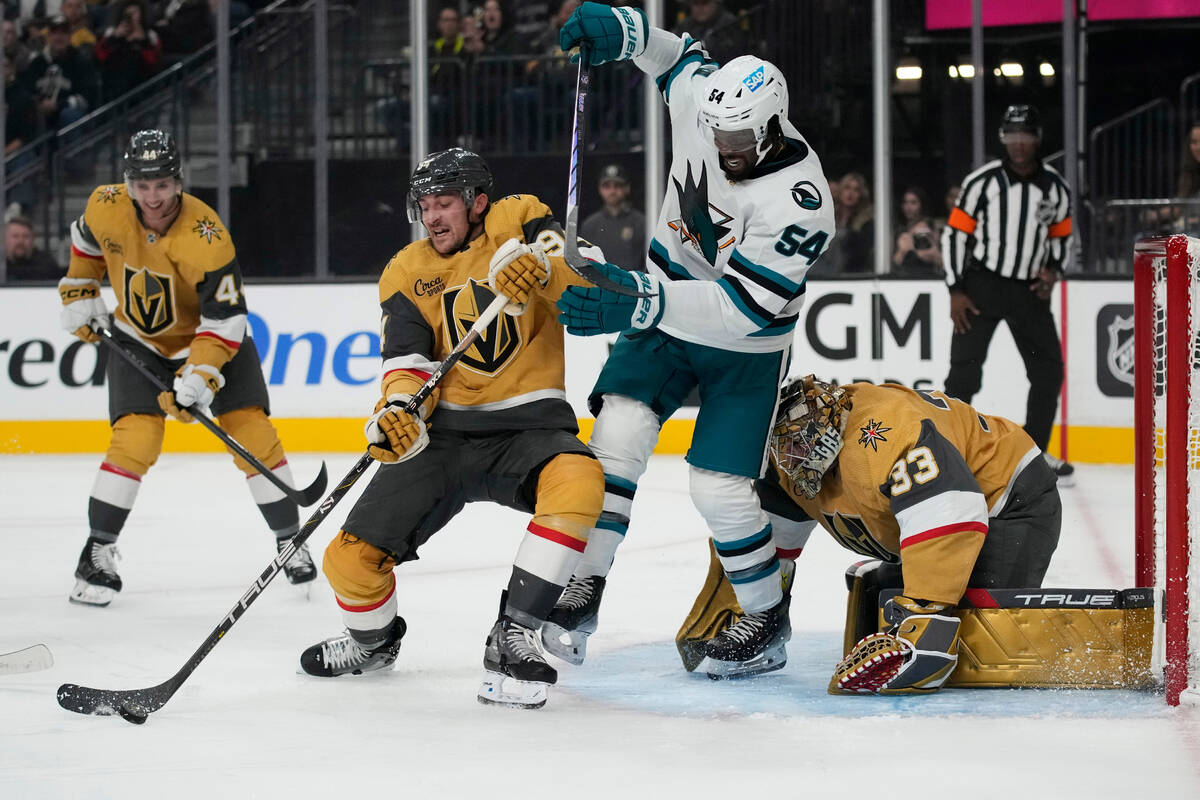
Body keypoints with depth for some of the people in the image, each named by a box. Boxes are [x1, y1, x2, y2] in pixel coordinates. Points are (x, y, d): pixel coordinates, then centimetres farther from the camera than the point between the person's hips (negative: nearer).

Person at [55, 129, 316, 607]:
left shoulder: (206, 238, -32)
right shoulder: (105, 208, -20)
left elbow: (226, 318, -28)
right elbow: (86, 243, 6)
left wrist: (201, 375, -36)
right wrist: (80, 295, 7)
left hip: (212, 337, -2)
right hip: (138, 340, 2)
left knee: (251, 429, -9)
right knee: (135, 439, -15)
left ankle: (290, 540, 7)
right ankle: (97, 552, -4)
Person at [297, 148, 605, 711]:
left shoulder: (518, 222, -2)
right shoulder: (407, 273, 6)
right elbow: (407, 362, -6)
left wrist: (542, 264, -39)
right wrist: (398, 410, -28)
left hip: (528, 425, -3)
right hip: (442, 432, 3)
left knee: (578, 480, -38)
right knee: (352, 559, -8)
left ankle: (513, 635, -27)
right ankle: (371, 641, 30)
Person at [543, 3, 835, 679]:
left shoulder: (798, 200, -34)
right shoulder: (706, 105, -17)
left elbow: (743, 308, -39)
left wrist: (638, 302, -47)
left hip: (745, 347, -5)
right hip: (665, 311, 5)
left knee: (718, 485, -8)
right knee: (619, 429, -15)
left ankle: (769, 613, 15)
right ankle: (585, 587, -9)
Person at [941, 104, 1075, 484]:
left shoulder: (1056, 187, 2)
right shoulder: (983, 182, -10)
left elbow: (1060, 234, 17)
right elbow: (955, 233, -7)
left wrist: (1052, 269, -1)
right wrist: (956, 291, -11)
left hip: (1029, 290, 4)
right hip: (982, 285, -4)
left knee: (1049, 370, 5)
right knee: (965, 369, -11)